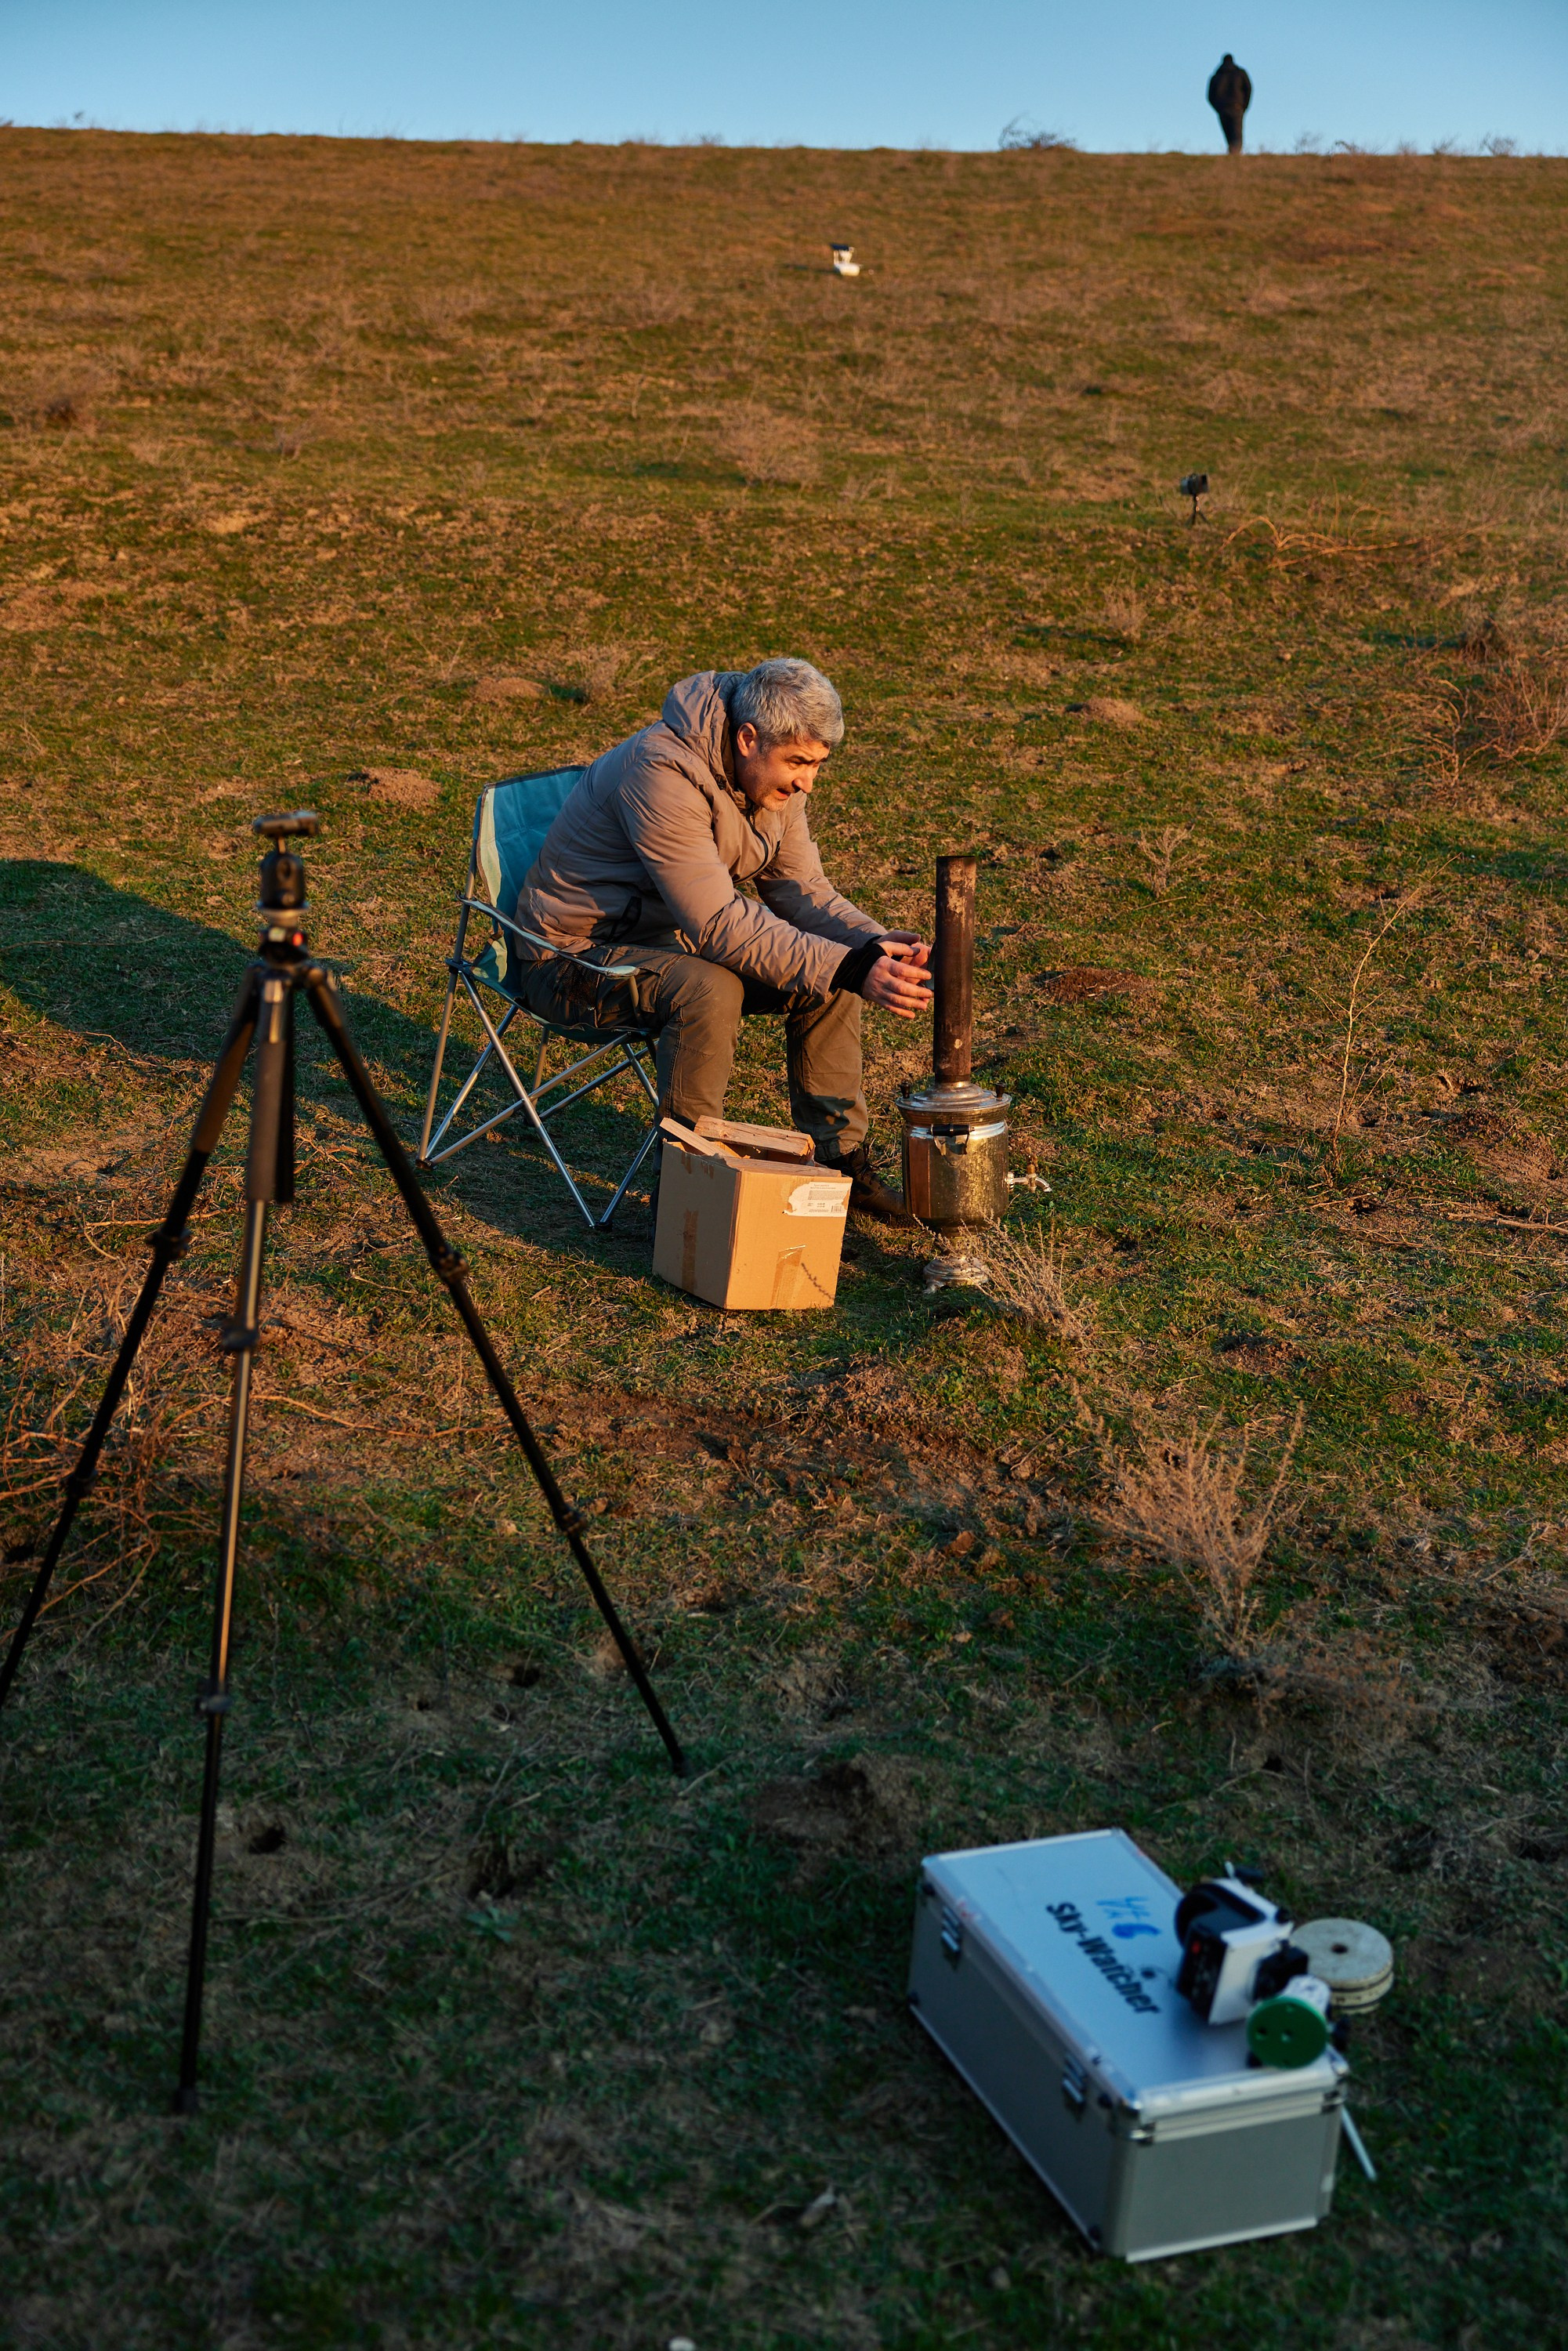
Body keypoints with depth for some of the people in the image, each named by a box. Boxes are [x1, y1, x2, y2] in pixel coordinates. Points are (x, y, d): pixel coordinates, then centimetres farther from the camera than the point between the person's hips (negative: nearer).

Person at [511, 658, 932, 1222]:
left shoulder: (775, 776, -4)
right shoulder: (663, 773, -31)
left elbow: (799, 889, -2)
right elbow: (720, 925, -35)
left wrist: (878, 944, -23)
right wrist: (852, 970, -40)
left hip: (677, 938, 8)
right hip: (578, 953, -8)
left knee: (829, 970, -5)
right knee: (708, 990, -35)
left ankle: (839, 1158, 7)